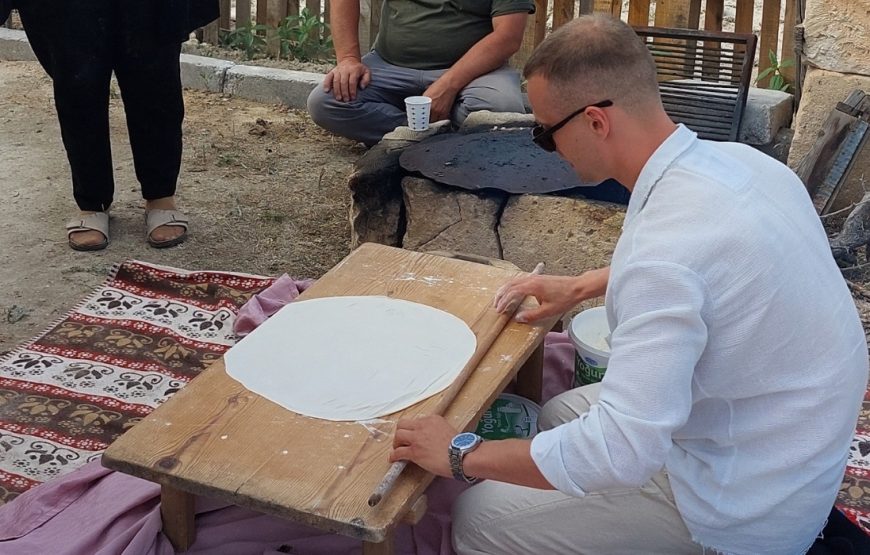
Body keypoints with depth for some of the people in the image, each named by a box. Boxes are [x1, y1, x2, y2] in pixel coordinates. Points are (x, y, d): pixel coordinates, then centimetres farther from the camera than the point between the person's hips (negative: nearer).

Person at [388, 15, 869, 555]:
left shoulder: (667, 248, -34)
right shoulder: (737, 159, -6)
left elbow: (621, 452, -34)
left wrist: (464, 454, -21)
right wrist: (581, 286, 19)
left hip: (742, 509, -9)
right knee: (559, 412, 24)